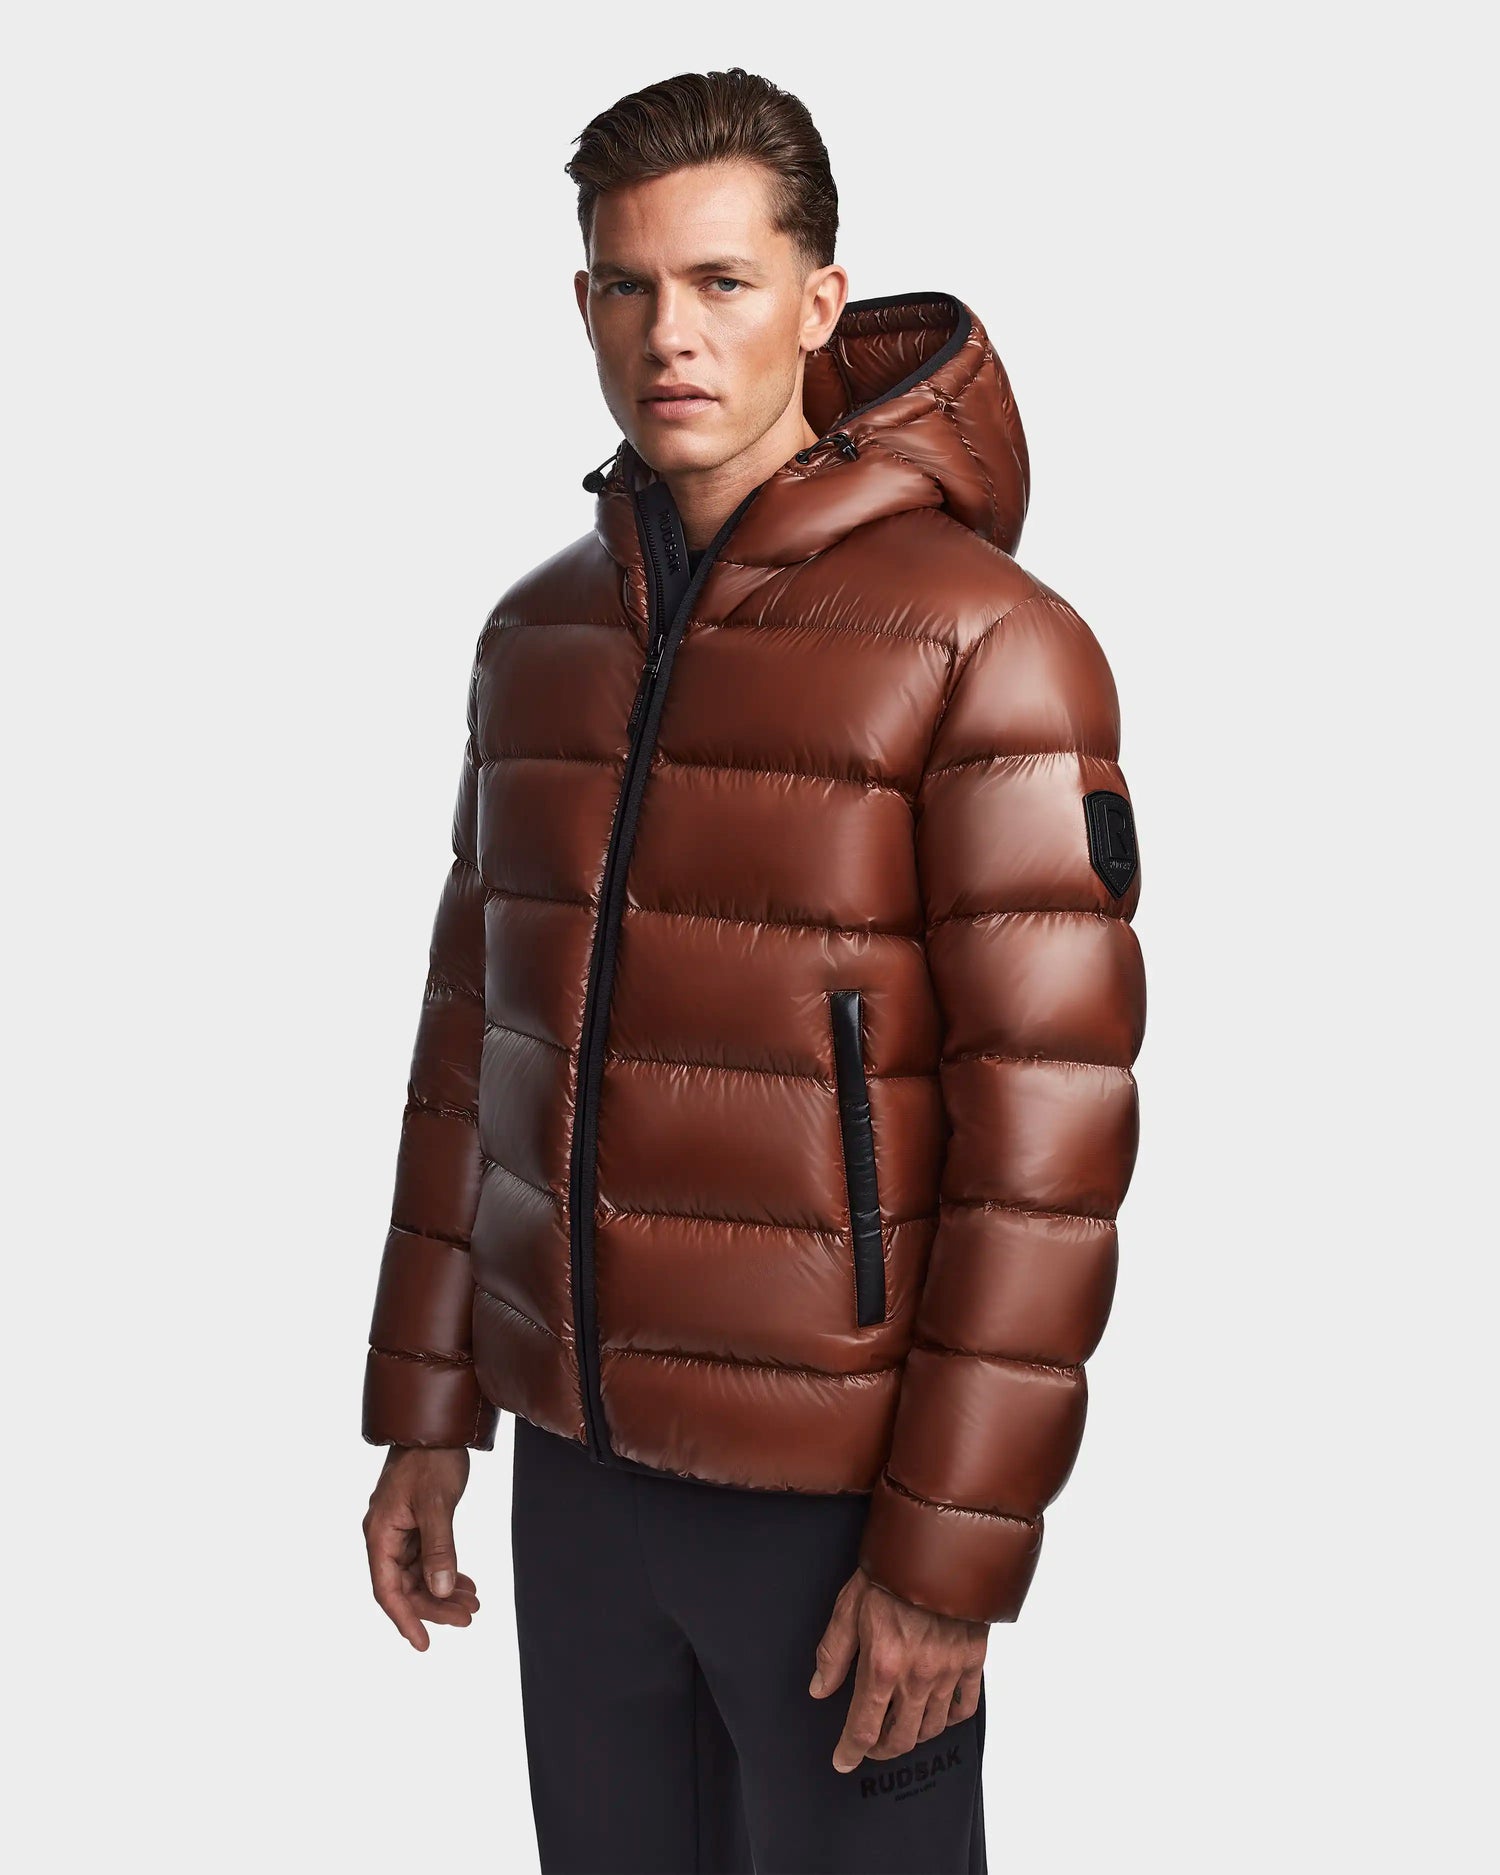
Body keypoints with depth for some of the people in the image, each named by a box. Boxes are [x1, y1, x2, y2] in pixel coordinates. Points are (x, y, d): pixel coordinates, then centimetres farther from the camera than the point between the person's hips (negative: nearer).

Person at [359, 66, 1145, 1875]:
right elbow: (477, 1035, 11)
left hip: (836, 1487, -5)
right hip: (582, 1455, 6)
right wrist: (421, 1410, 11)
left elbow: (1046, 1129, -16)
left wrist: (950, 1552, -17)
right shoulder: (541, 636, 5)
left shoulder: (983, 644, -14)